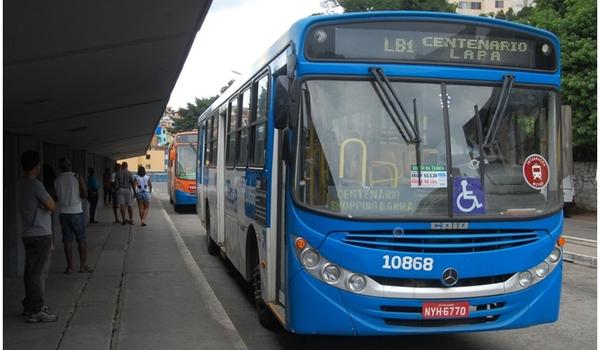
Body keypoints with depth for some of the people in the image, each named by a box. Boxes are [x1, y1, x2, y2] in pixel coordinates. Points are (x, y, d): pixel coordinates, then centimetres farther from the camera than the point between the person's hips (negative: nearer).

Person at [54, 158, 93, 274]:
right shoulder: (77, 177, -6)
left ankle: (69, 266, 7)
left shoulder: (57, 180, 2)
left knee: (67, 240, 6)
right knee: (82, 239, 5)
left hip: (64, 213, 3)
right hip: (76, 212, -3)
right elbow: (85, 194, -10)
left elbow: (56, 196, 7)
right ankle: (83, 265, 7)